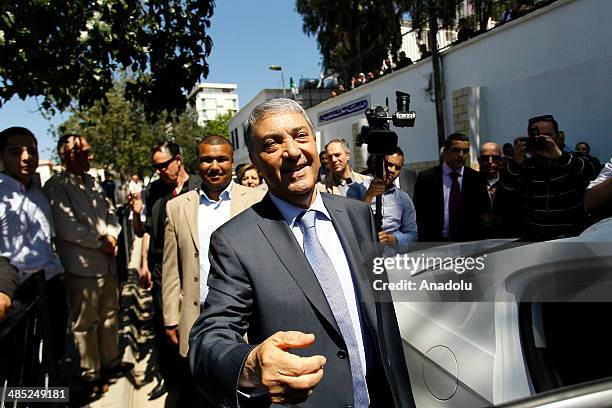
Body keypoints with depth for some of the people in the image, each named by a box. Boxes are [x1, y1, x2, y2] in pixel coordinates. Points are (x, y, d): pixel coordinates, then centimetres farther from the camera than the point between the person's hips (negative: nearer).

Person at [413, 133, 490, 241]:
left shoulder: (476, 179, 2)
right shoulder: (426, 178, -1)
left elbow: (482, 213, 5)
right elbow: (418, 215, 0)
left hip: (467, 242, 1)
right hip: (435, 241, -1)